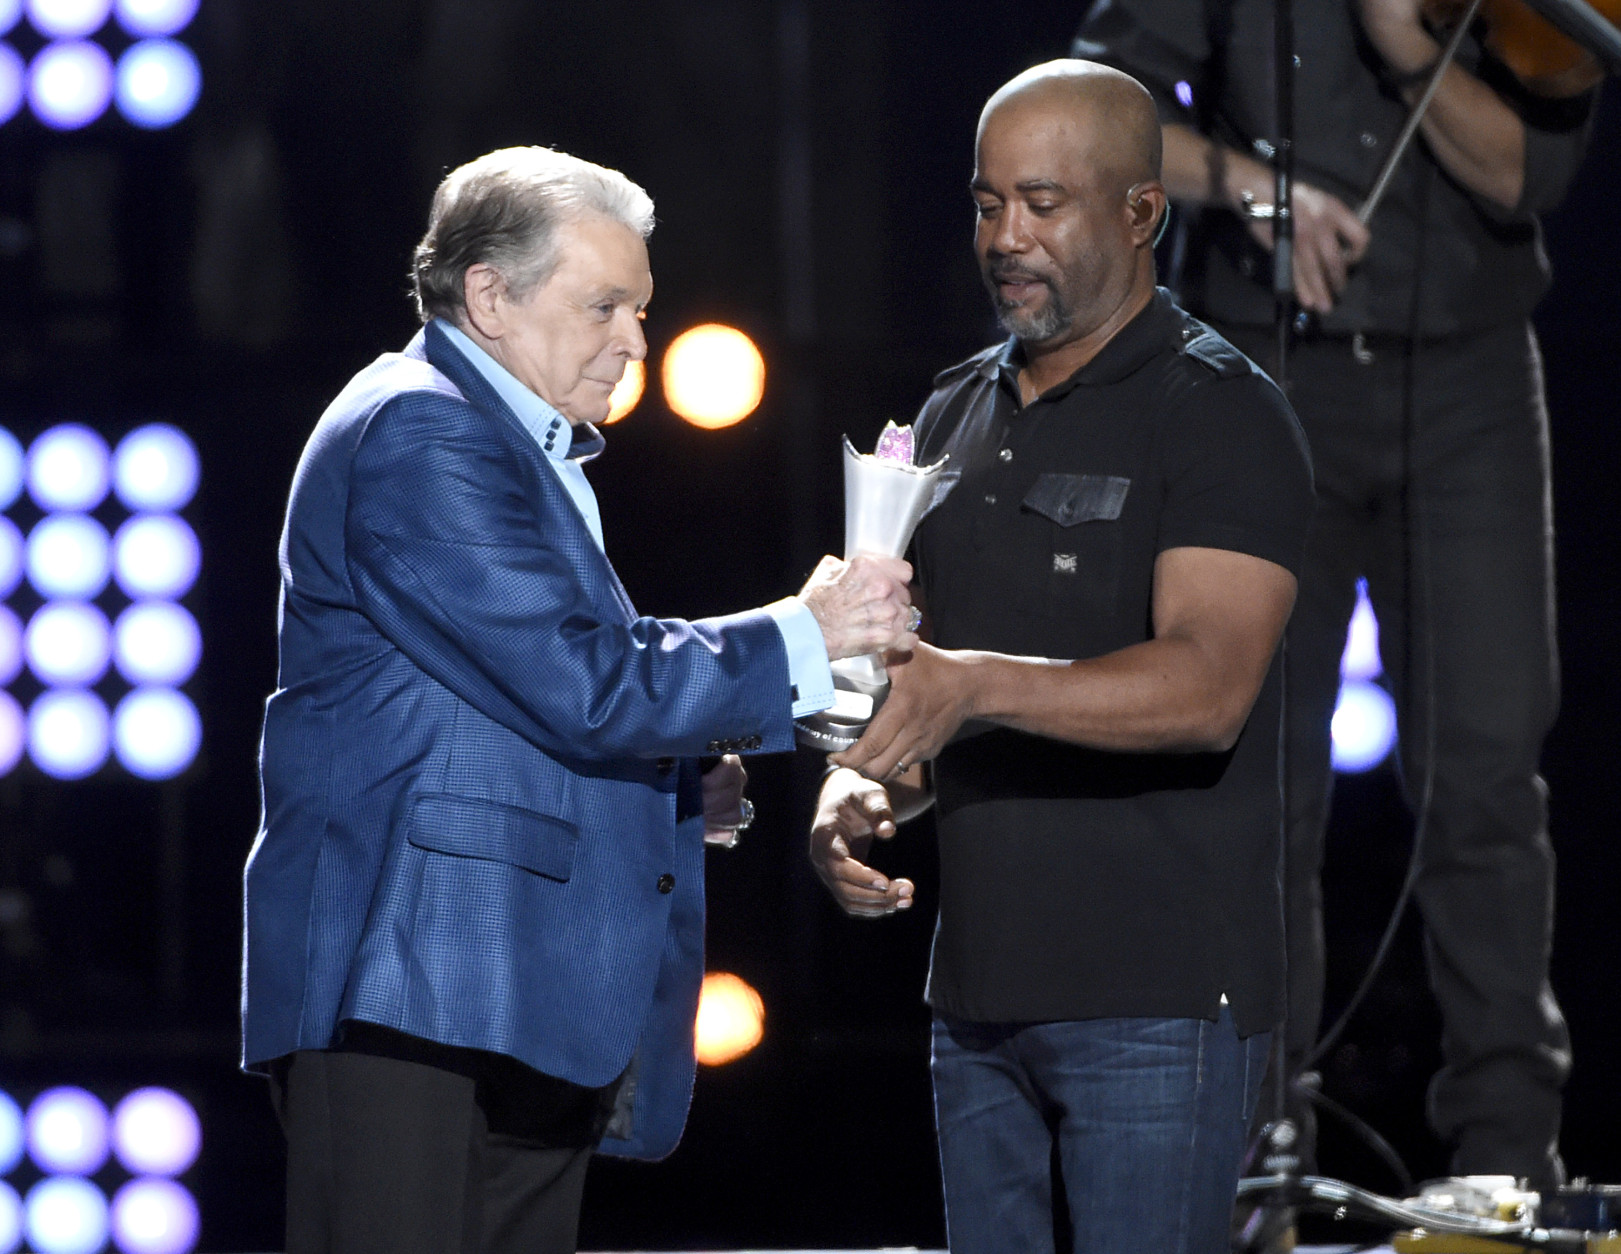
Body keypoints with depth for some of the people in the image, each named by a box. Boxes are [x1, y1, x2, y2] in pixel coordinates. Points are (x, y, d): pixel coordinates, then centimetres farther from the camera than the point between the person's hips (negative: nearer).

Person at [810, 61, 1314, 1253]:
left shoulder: (1222, 415, -8)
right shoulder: (957, 417, 17)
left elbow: (1207, 686, -21)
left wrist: (976, 685, -34)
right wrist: (857, 792, -1)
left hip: (1158, 994, -7)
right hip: (981, 979, 7)